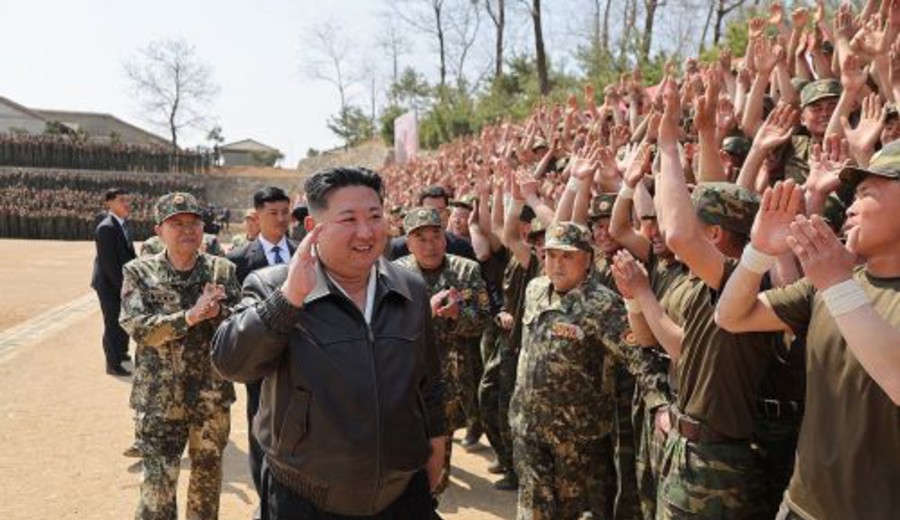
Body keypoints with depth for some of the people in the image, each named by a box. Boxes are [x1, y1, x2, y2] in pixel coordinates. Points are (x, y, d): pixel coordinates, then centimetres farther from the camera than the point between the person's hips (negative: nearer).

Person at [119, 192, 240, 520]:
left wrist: (217, 311, -22)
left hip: (213, 393, 2)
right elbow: (138, 327, -15)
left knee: (208, 472, 18)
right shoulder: (139, 272, -4)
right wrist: (190, 315, -25)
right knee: (158, 482, 2)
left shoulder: (223, 270, 0)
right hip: (159, 396, -2)